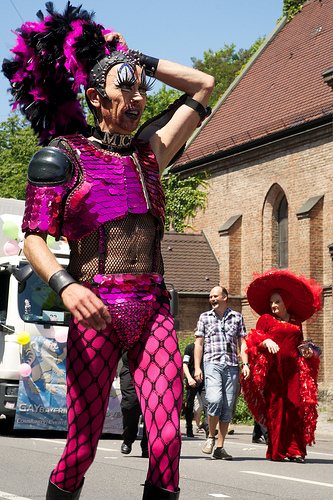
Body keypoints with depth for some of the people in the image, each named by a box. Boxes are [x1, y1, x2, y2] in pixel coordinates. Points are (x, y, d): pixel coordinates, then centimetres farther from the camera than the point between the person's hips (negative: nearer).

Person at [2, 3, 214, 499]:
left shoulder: (148, 152, 17)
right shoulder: (63, 155, 4)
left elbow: (203, 85, 25)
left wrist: (135, 59, 20)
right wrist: (65, 285, -21)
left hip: (153, 310, 4)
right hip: (96, 312, -4)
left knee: (168, 439, -10)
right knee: (83, 445, -4)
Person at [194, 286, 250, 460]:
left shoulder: (236, 317, 14)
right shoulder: (205, 317, 13)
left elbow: (242, 342, 13)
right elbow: (199, 343, 11)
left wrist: (245, 363, 0)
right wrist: (197, 367, 2)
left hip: (232, 365, 2)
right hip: (212, 363, -2)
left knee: (228, 406, -1)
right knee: (215, 399, -23)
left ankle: (219, 447, 5)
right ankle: (211, 437, -2)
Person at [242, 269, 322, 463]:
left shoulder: (296, 323, 19)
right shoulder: (266, 319, 10)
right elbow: (255, 339, 3)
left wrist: (307, 351, 3)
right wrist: (266, 342, -17)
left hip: (292, 369, 3)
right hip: (273, 369, -2)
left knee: (295, 407, -6)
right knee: (275, 408, -5)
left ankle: (295, 450, -5)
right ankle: (277, 451, -1)